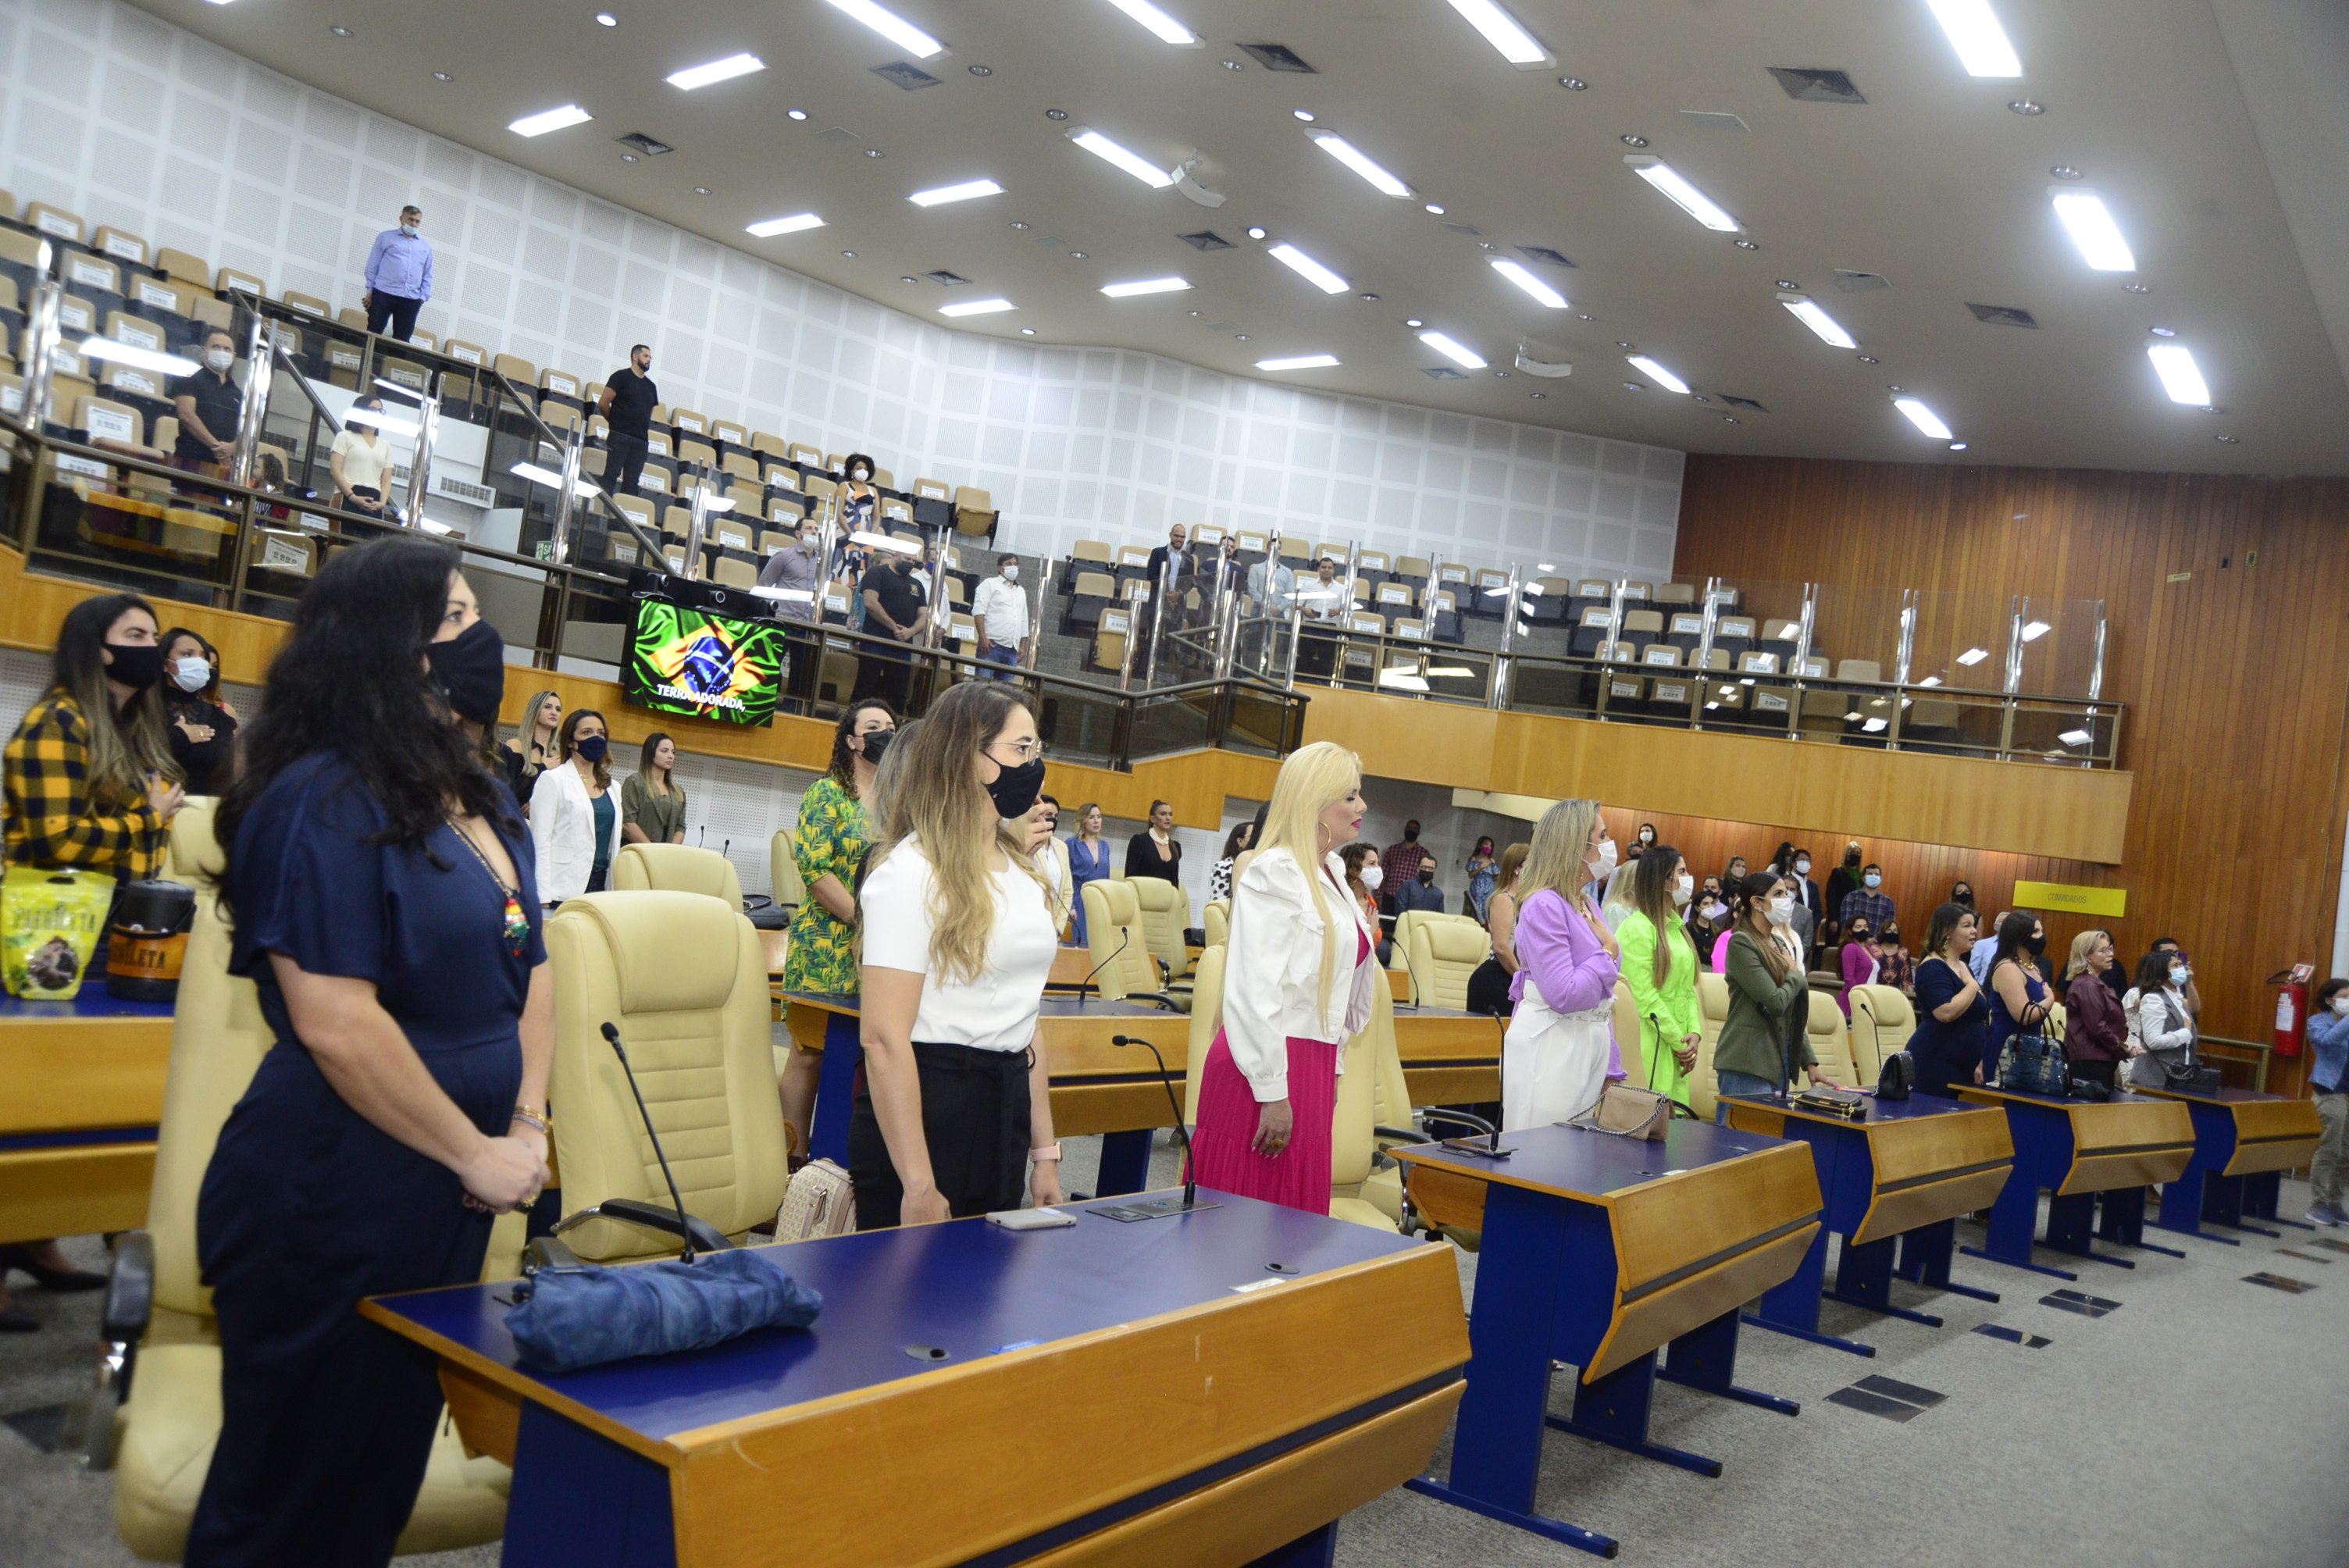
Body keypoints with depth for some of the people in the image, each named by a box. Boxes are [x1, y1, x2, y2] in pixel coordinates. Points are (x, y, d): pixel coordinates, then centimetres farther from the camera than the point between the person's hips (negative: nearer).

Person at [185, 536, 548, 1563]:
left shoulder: (477, 798, 8)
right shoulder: (324, 804, -19)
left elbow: (529, 968, 12)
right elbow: (334, 1023, -24)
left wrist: (527, 1122, -1)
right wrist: (476, 1154, -17)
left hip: (442, 1204, 8)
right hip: (329, 1209, -8)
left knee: (388, 1472, 21)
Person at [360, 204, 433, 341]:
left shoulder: (426, 246, 17)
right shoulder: (386, 237, 9)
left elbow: (428, 275, 16)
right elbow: (373, 265, 6)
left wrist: (423, 296, 4)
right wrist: (369, 291, 0)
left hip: (411, 299, 2)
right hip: (384, 293, -2)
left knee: (402, 339, 1)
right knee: (373, 332, -4)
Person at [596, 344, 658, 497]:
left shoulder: (651, 386, 18)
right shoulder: (621, 377, 1)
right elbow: (603, 404, -2)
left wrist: (643, 429, 12)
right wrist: (615, 422, 6)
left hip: (641, 441, 5)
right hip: (619, 437, -5)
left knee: (632, 482, 1)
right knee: (611, 475, -9)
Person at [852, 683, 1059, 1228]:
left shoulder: (1024, 872, 13)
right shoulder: (913, 872, -14)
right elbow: (885, 1039, -19)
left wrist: (1045, 1152, 14)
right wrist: (918, 1185, -22)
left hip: (1006, 1113, 8)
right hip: (926, 1109, -8)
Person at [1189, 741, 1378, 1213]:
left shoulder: (1330, 876, 15)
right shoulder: (1275, 873, -13)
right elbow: (1254, 991, -19)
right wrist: (1271, 1093, -19)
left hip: (1314, 1066, 9)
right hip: (1269, 1069, -9)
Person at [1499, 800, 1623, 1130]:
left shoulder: (1588, 903, 13)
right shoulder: (1544, 905, -15)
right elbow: (1564, 995, -23)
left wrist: (1611, 1067, 18)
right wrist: (1608, 955, -8)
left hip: (1591, 1042, 8)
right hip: (1551, 1049, -8)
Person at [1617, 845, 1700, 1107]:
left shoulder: (1676, 927, 17)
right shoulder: (1637, 929, -11)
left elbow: (1688, 989, 17)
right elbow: (1644, 997, -15)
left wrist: (1694, 1033, 1)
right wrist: (1679, 1041, -10)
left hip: (1677, 1050, 8)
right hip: (1651, 1046, -8)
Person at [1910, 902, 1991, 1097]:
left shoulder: (1964, 967, 17)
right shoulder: (1933, 968, -12)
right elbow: (1946, 1013, -27)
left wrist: (1977, 1064, 22)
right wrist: (1973, 985, -13)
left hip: (1962, 1066, 9)